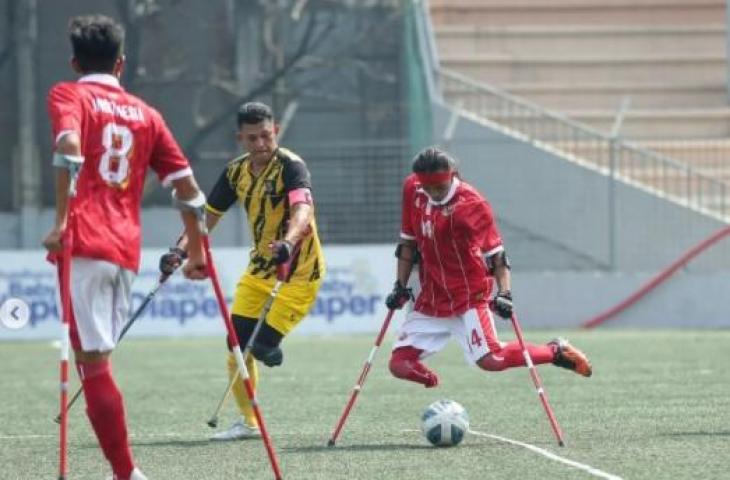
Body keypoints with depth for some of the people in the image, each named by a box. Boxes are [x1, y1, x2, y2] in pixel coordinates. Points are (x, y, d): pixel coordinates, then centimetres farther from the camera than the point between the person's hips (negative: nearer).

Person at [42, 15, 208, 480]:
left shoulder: (68, 95, 7)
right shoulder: (145, 113, 19)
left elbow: (70, 146, -15)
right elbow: (187, 186, 17)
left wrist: (62, 221, -19)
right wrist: (197, 253, 26)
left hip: (85, 244, -5)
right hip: (126, 250, 5)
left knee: (93, 362, -6)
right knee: (98, 359, 13)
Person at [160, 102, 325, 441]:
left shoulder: (290, 166, -19)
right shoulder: (237, 171, 2)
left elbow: (302, 209, -36)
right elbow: (210, 215, 9)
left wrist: (288, 242, -55)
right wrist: (181, 250, -5)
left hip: (298, 272, -6)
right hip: (259, 267, 6)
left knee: (263, 346, -15)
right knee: (237, 342, 0)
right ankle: (248, 422, 14)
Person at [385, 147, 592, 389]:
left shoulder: (472, 204, -15)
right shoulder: (413, 190, 1)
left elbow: (495, 252, -9)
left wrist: (504, 293, -19)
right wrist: (400, 286, 12)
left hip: (469, 295, -5)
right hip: (430, 300, 6)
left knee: (490, 359, -22)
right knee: (400, 365, -6)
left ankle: (556, 351, -1)